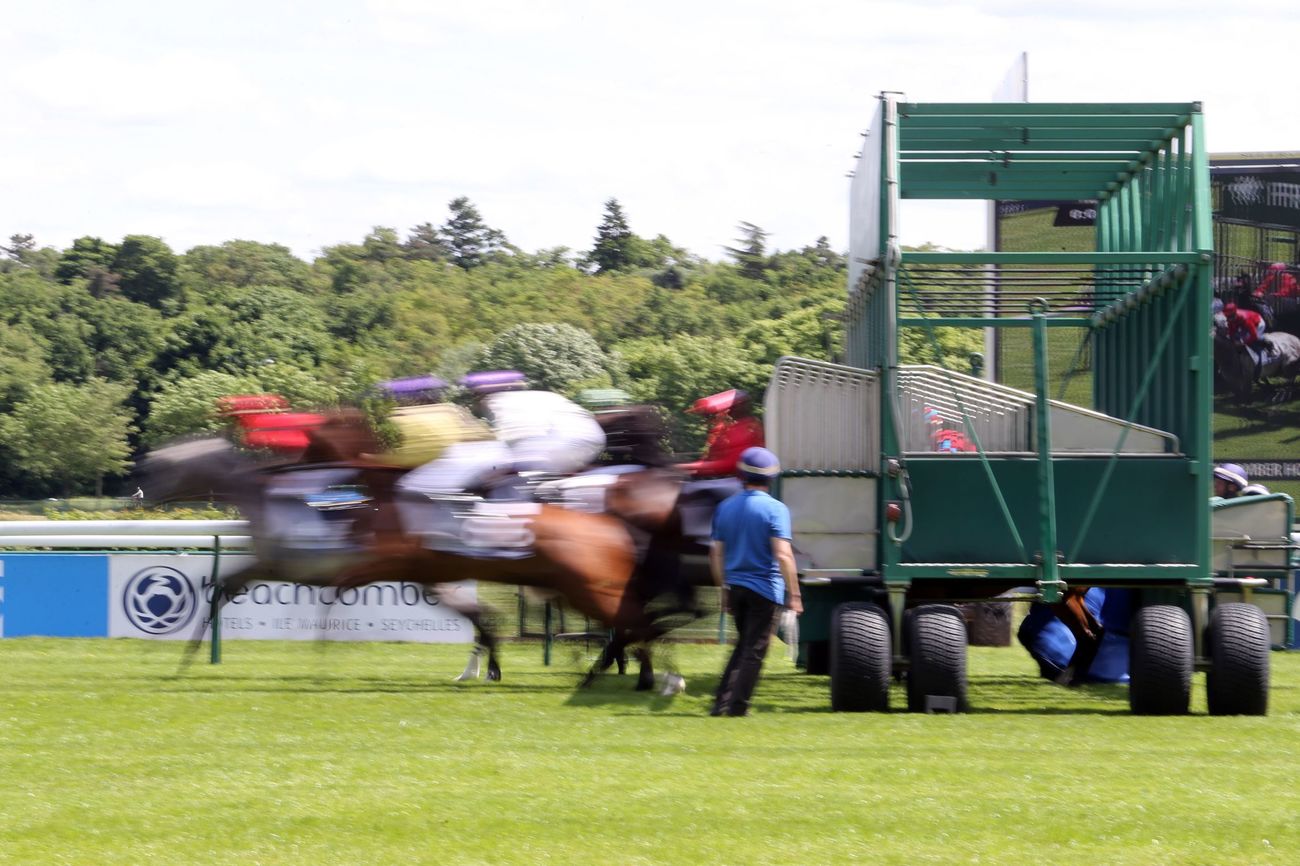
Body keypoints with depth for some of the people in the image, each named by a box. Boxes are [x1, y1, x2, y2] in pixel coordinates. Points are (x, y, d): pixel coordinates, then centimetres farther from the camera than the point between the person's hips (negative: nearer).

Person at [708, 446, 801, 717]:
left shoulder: (725, 508, 7)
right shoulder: (775, 509, -10)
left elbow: (716, 555, 9)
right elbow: (783, 555, -17)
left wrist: (724, 589, 19)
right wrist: (794, 594, -14)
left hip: (735, 587, 6)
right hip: (765, 588, -6)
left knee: (743, 644, 20)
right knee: (755, 650, 2)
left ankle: (722, 702, 14)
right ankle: (738, 705, 0)